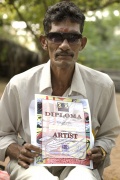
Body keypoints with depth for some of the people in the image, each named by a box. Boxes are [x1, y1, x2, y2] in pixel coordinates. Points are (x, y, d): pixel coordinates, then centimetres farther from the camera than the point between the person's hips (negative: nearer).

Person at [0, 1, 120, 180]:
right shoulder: (19, 85, -7)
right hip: (33, 163, 0)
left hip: (78, 163, 0)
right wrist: (17, 151, -12)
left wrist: (101, 152, -8)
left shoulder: (102, 85, -4)